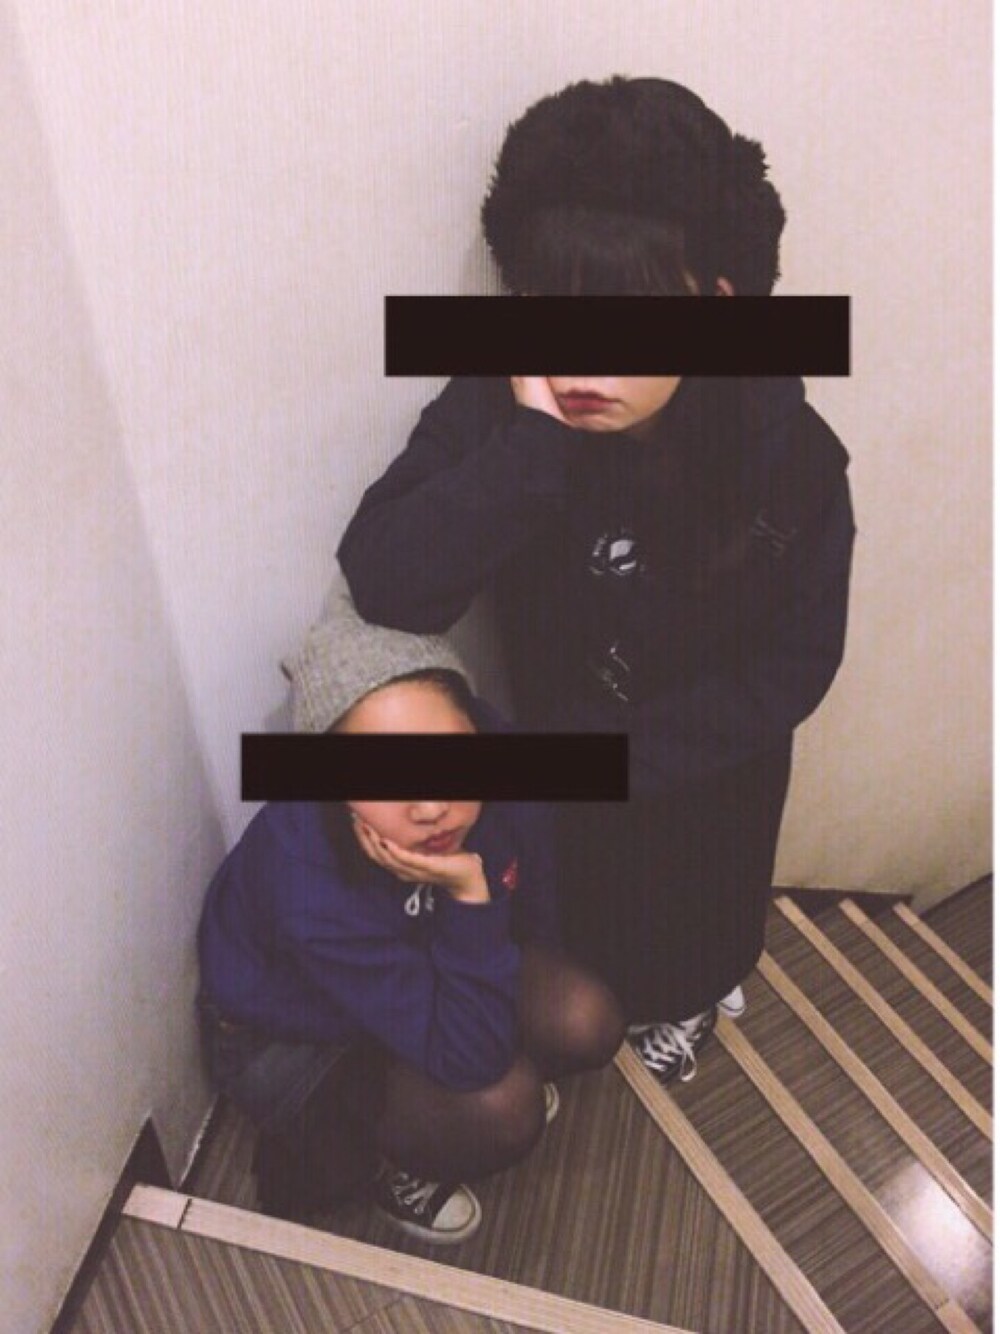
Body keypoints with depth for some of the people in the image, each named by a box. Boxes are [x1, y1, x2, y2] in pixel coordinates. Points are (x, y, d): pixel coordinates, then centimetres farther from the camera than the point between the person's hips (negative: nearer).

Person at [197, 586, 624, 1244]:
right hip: (287, 1041, -4)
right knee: (500, 1108, -25)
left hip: (434, 954, 5)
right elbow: (469, 1058, -33)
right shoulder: (309, 890, -41)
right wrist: (468, 897, -44)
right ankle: (372, 1153, 7)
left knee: (587, 1023, -14)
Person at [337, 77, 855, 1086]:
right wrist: (533, 440, -45)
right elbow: (383, 582, -36)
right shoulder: (497, 408, -27)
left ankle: (691, 993, 65)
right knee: (595, 908, 28)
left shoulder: (785, 443, -27)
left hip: (717, 759, 0)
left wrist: (616, 756, -25)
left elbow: (795, 664, -20)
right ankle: (636, 994, 64)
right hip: (567, 752, 0)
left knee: (711, 908, 28)